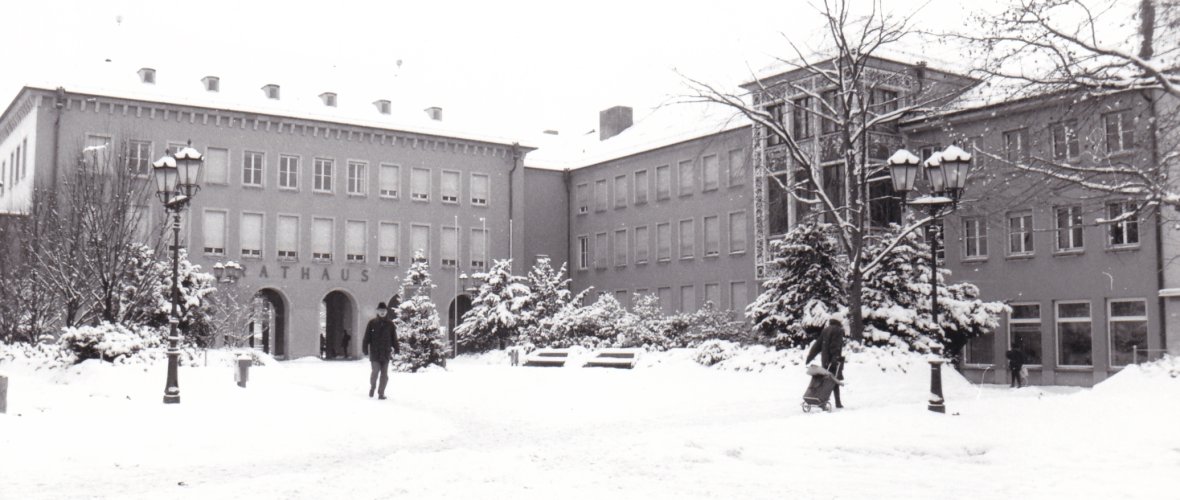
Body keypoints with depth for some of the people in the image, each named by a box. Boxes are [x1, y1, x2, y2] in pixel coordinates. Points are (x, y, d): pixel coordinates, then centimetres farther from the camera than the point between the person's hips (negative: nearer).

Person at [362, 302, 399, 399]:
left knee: (384, 374, 1)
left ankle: (381, 393, 10)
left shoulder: (390, 324, 6)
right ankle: (372, 386, 21)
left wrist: (397, 350, 4)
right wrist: (365, 349, -4)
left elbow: (394, 338, 9)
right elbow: (366, 337, 1)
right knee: (375, 371, -8)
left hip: (386, 353, 2)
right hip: (374, 353, -2)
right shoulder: (372, 323, 1)